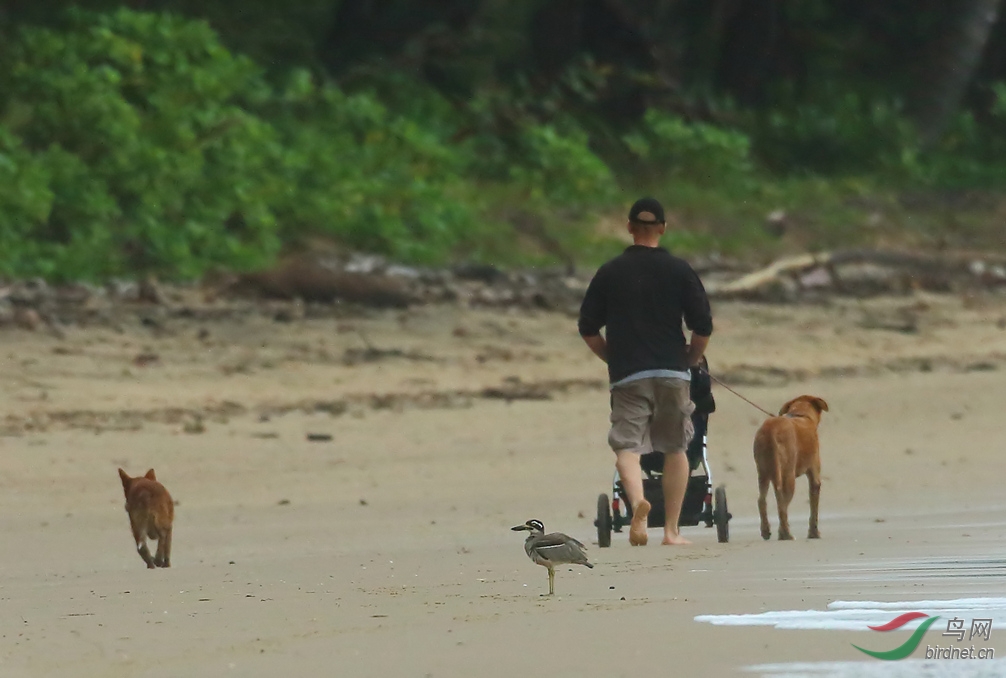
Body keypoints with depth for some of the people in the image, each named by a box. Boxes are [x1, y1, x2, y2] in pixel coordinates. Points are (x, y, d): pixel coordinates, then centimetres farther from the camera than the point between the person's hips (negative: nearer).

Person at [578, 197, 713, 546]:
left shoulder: (609, 272, 4)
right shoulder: (679, 270, 1)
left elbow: (588, 329, 7)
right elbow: (703, 327, -2)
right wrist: (690, 360, 16)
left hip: (627, 374, 0)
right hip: (672, 373, 0)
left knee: (627, 445, -4)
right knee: (675, 448, 12)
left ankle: (637, 500, -35)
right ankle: (671, 530, 11)